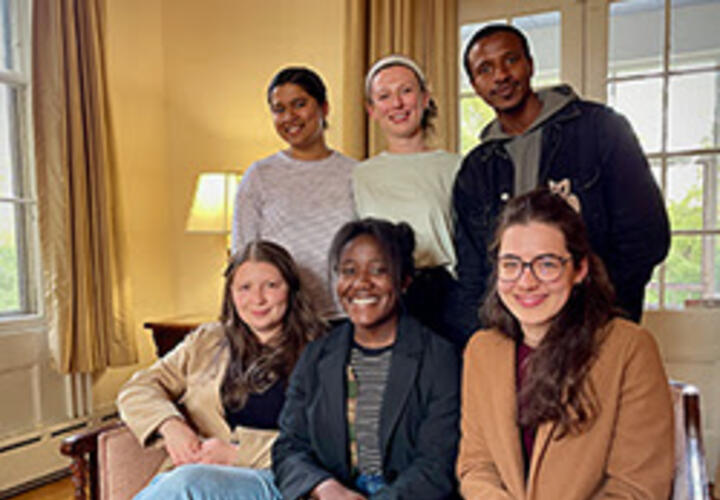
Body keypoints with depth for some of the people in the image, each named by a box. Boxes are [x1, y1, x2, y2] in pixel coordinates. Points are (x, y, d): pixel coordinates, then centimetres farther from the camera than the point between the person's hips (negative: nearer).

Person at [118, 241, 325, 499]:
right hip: (196, 471, 3)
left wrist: (239, 452, -12)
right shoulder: (206, 341, 22)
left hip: (271, 479, -2)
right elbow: (137, 389, 19)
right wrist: (170, 426, -3)